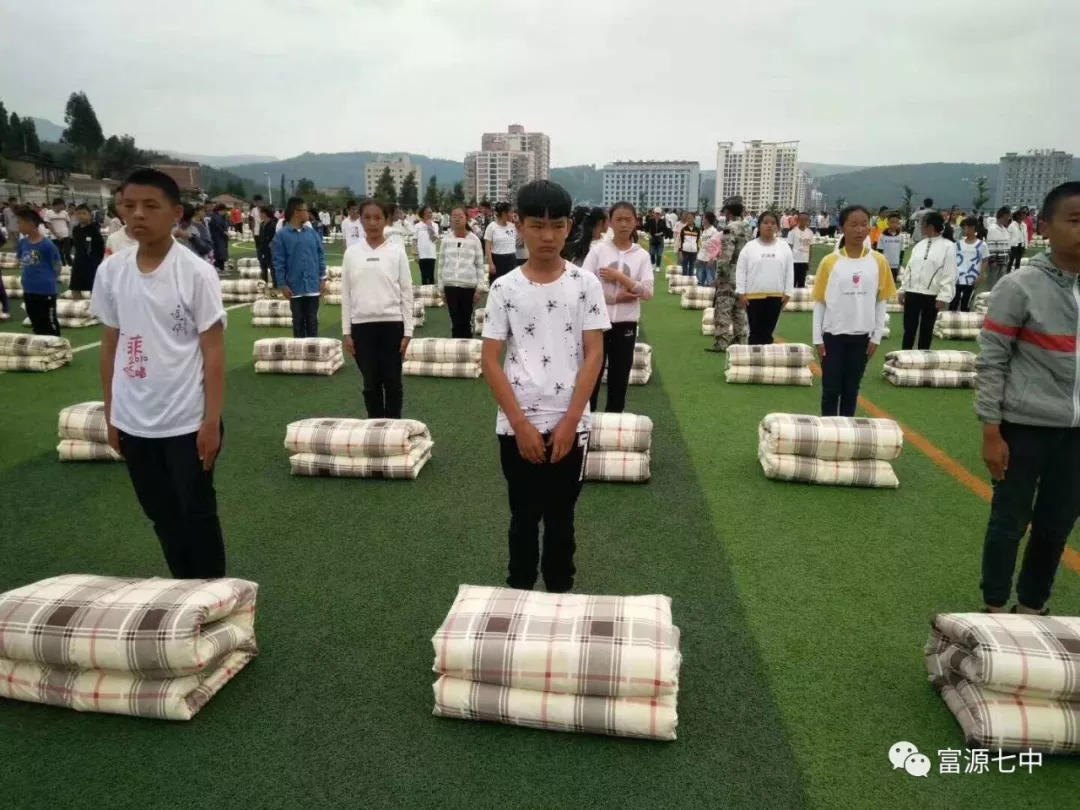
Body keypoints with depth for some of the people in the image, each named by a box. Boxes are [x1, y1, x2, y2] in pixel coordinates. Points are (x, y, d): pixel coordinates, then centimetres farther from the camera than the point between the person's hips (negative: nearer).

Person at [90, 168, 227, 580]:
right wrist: (110, 414, 10)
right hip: (133, 422, 5)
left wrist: (211, 422, -13)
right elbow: (110, 345, 10)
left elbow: (213, 351, -10)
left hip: (187, 422, -5)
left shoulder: (196, 272, -12)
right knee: (163, 516, 17)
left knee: (197, 515, 7)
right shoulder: (110, 270, 2)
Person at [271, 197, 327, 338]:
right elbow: (278, 262, -6)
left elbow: (320, 256, 8)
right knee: (298, 321, 10)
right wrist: (282, 285, -9)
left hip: (313, 286, 2)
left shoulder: (312, 233, 5)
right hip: (295, 287, -2)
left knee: (312, 321, 9)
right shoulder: (281, 235, -5)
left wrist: (323, 279, 3)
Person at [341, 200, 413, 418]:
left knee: (392, 382, 4)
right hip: (362, 325, 2)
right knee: (371, 383, 9)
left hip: (391, 323, -2)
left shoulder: (397, 251, -1)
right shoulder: (352, 252, 4)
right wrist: (346, 332, 4)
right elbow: (346, 294, 7)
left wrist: (408, 331, -4)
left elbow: (406, 292, 0)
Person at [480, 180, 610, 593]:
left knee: (561, 518, 13)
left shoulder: (586, 284, -2)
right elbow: (490, 360, -3)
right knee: (523, 517, 13)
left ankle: (560, 594, 29)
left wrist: (569, 422, -10)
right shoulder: (504, 288, -2)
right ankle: (519, 594, 30)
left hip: (570, 424, 0)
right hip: (517, 426, 0)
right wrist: (521, 424, -10)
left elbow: (594, 354, -4)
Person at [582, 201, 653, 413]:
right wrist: (615, 297, -13)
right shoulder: (598, 250, -2)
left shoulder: (642, 255, 2)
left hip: (626, 324, 2)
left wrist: (620, 277, -14)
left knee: (620, 376, 8)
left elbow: (648, 293, -6)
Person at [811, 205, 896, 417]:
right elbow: (819, 302, -1)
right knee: (831, 389, 3)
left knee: (852, 388, 10)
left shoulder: (879, 261, 0)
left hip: (862, 336, 2)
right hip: (833, 335, -1)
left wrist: (877, 336, 1)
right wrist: (817, 338, -3)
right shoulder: (830, 262, -5)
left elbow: (881, 301, 5)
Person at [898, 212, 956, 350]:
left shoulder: (948, 246, -5)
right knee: (909, 329, 5)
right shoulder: (919, 245, 11)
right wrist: (903, 289, 10)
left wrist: (944, 297, -14)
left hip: (932, 295, -4)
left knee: (926, 330, 8)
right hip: (912, 292, 4)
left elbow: (949, 274, -9)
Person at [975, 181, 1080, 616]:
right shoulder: (1019, 287, -11)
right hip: (1026, 426, -5)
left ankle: (1032, 606, 31)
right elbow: (990, 361, -11)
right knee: (1010, 521, 6)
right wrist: (991, 432, -13)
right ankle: (995, 608, 23)